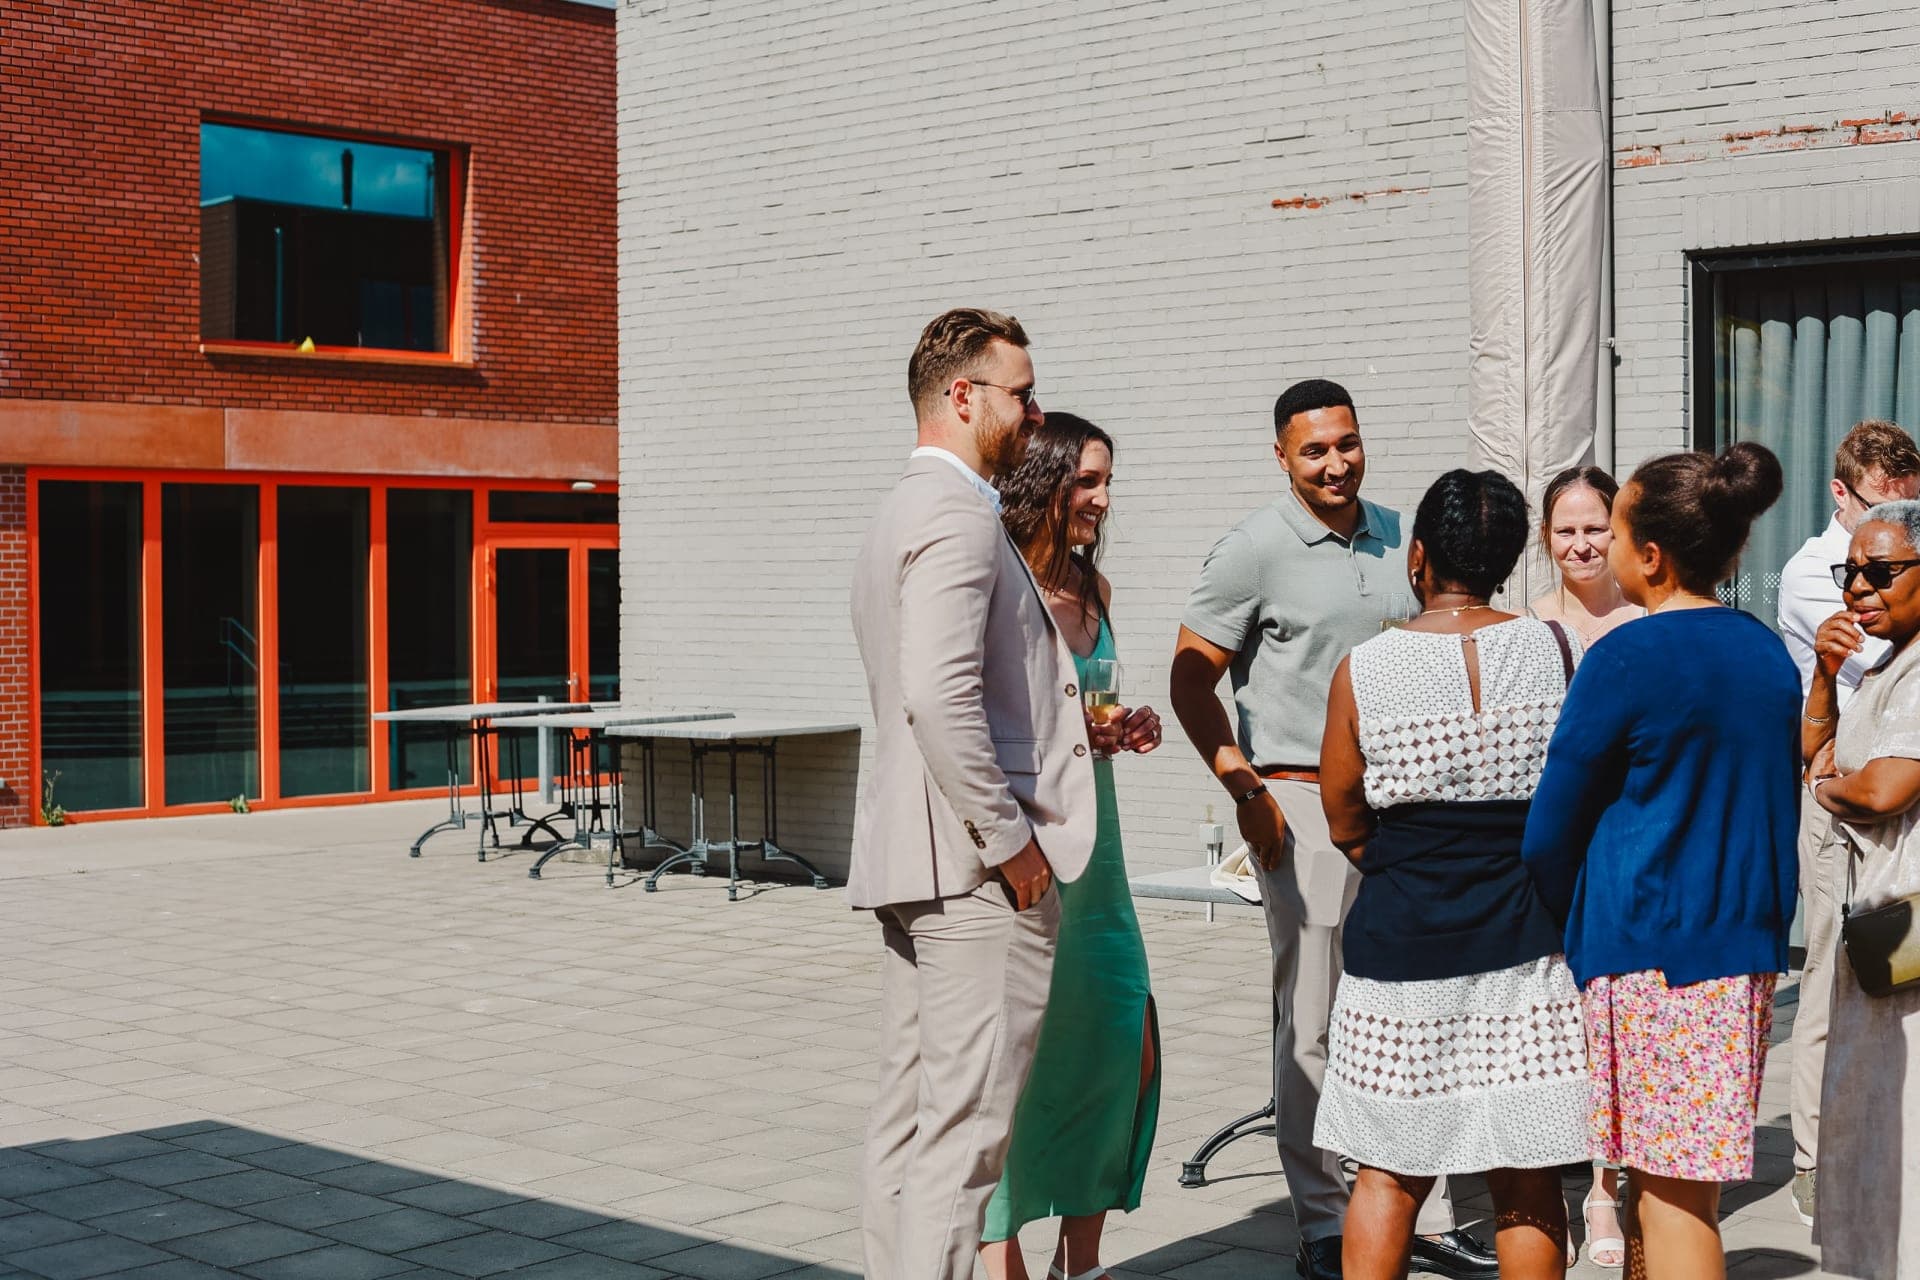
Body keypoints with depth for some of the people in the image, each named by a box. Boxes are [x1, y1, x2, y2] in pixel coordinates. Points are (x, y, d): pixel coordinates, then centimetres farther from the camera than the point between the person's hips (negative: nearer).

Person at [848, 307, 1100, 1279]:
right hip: (976, 865, -11)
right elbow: (942, 694, -25)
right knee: (965, 1122, -7)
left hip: (910, 859, 11)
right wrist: (1009, 841, -18)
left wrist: (1073, 725, 18)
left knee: (910, 1112, 13)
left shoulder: (899, 513, 21)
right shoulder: (957, 516, -13)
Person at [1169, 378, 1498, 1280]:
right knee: (1314, 1025, -1)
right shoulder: (1256, 548, -5)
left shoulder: (1395, 538, 11)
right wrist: (1244, 788, -12)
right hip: (1303, 804, -5)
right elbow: (1192, 676, -5)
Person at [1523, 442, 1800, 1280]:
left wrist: (1574, 927, 11)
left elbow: (1551, 831, -6)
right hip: (1749, 948, 7)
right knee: (1664, 1177, 15)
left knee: (1669, 1191, -3)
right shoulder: (1768, 655, 9)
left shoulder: (1626, 658, -13)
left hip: (1650, 951, -7)